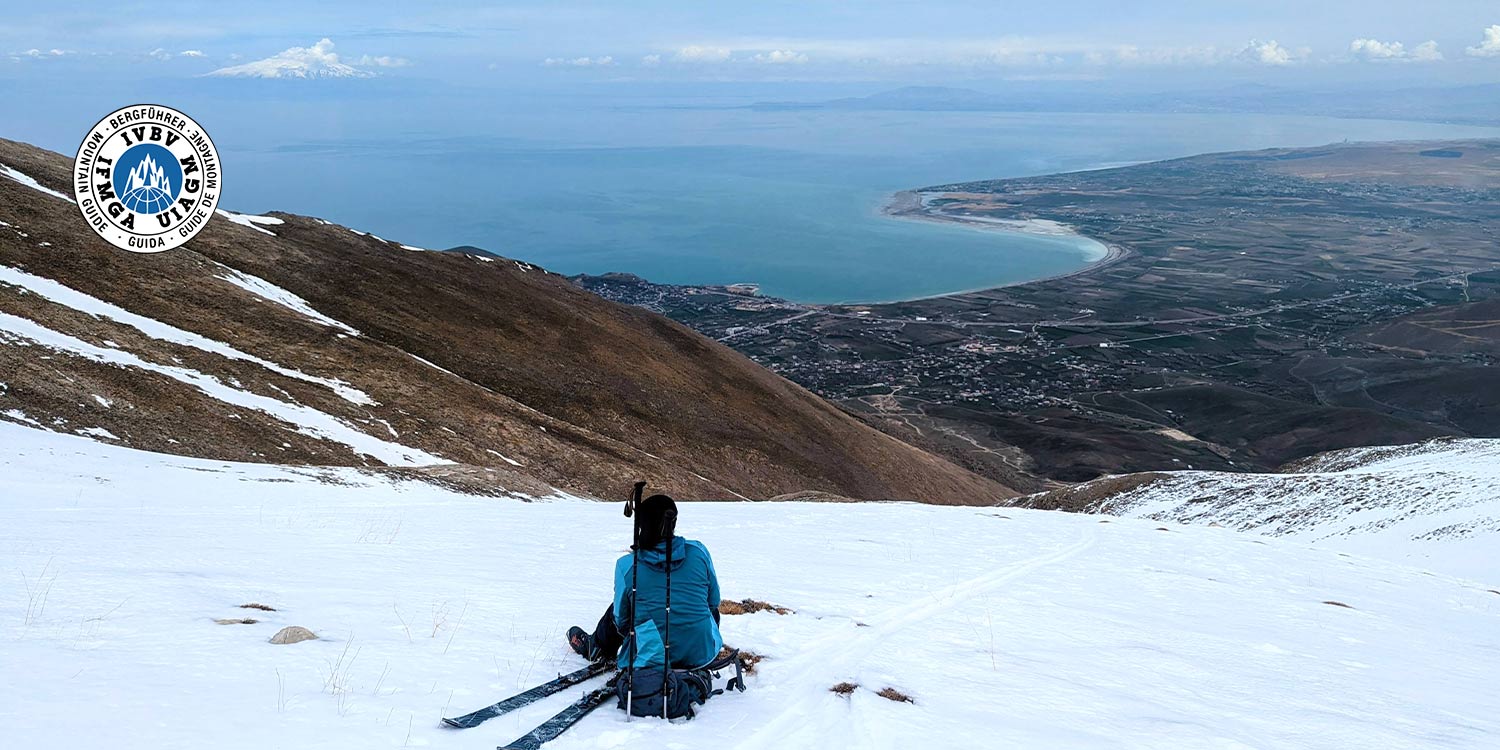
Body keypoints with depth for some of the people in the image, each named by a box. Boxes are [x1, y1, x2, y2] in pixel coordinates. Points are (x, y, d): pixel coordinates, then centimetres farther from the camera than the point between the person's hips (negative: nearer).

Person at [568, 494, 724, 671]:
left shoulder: (626, 565, -10)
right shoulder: (698, 551, -6)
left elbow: (621, 618, 4)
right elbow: (714, 600, 7)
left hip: (653, 660, 0)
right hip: (702, 655, 1)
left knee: (616, 609, 28)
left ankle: (596, 648, 55)